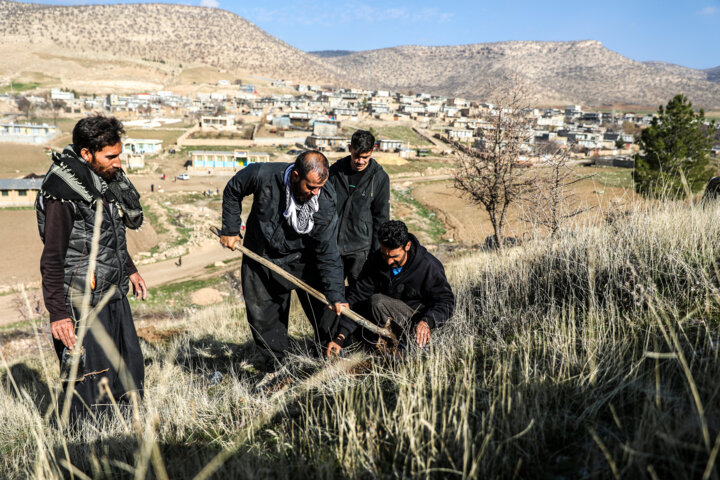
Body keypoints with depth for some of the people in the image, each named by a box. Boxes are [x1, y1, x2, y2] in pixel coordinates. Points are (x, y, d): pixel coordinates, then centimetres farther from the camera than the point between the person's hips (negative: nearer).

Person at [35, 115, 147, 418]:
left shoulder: (108, 178, 7)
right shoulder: (63, 192, -18)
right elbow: (51, 259, -17)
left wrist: (130, 270, 27)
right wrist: (58, 314, -18)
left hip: (115, 295, 8)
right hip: (84, 302, -8)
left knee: (131, 373, 14)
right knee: (91, 387, -2)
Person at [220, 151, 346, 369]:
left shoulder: (325, 205, -24)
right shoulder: (262, 175, -27)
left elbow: (328, 254, -18)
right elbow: (232, 191, -4)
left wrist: (335, 295, -23)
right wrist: (230, 229, -3)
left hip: (301, 259, 0)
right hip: (260, 256, 1)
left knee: (322, 308, -5)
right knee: (261, 314, 6)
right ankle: (274, 361, 26)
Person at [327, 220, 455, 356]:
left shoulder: (429, 266, -18)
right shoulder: (375, 261, -9)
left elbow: (446, 302, -13)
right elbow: (357, 297, -13)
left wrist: (426, 322, -34)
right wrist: (340, 337, -22)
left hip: (416, 323, -5)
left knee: (377, 302, -31)